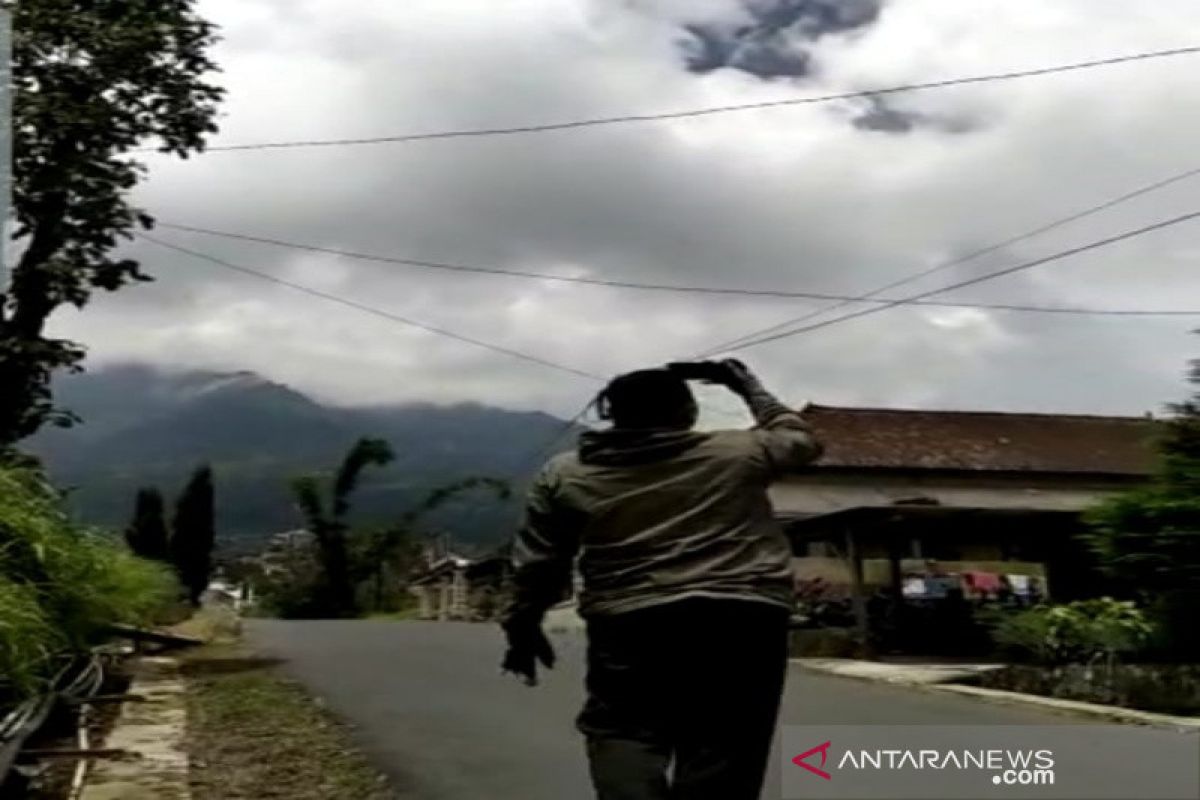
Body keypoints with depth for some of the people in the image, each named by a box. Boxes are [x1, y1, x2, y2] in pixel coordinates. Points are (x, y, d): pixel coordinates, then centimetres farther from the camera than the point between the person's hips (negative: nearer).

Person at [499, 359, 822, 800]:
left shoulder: (565, 473, 10)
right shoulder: (737, 452, 9)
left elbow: (537, 562, 12)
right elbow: (800, 439, 27)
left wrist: (522, 627, 23)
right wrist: (750, 387, 37)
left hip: (631, 624, 0)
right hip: (744, 618, 1)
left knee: (622, 731, 8)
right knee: (721, 744, 7)